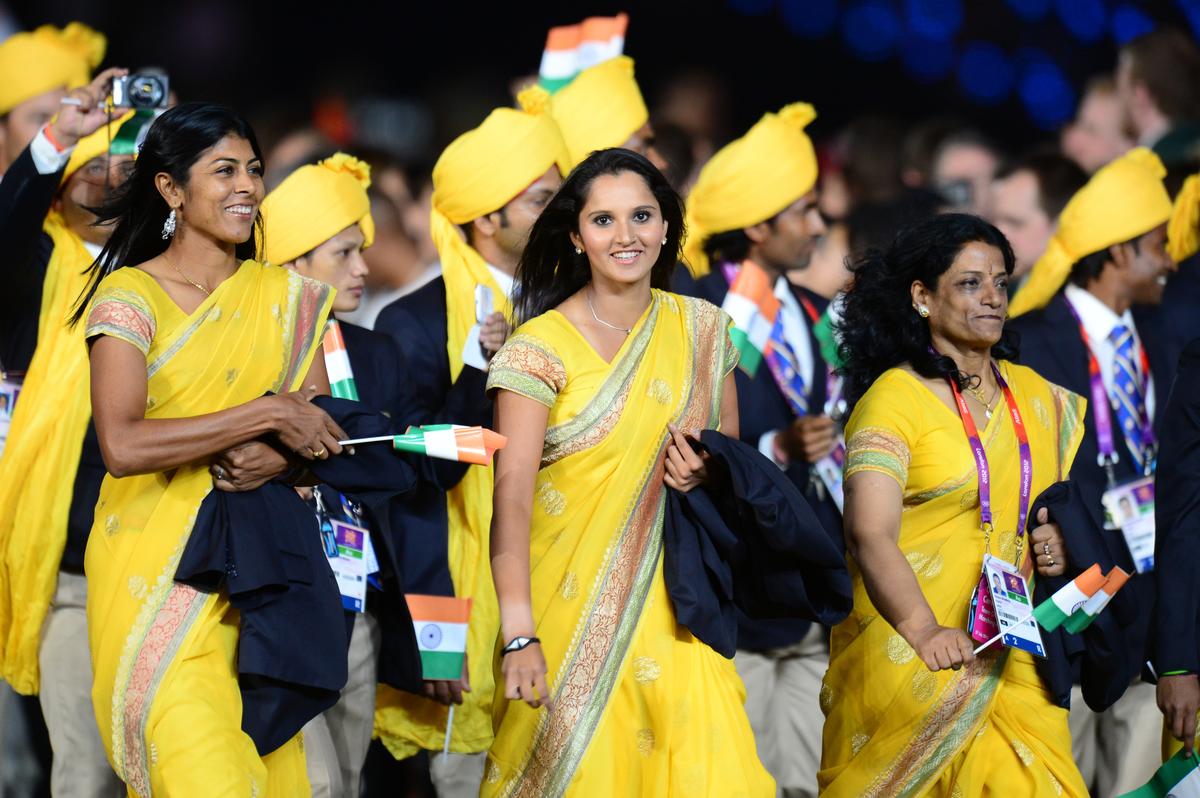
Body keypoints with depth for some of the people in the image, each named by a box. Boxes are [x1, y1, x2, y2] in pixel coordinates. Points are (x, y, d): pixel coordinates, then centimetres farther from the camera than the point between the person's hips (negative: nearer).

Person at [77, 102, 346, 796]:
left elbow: (322, 430, 7)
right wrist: (266, 414, -17)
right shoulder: (129, 296, -5)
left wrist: (271, 458, -15)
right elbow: (122, 445, -19)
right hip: (157, 575, -5)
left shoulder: (284, 296, 11)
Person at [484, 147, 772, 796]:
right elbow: (511, 492, -16)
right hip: (571, 606, -4)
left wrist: (709, 470, -6)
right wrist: (520, 637, -24)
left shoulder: (700, 329, 6)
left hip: (669, 598, 4)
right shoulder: (541, 346, -10)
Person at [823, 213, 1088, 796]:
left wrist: (1061, 540, 4)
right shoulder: (894, 396, -7)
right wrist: (924, 631, -29)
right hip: (912, 654, -5)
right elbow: (870, 534, -17)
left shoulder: (1035, 395, 13)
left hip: (1012, 655, 5)